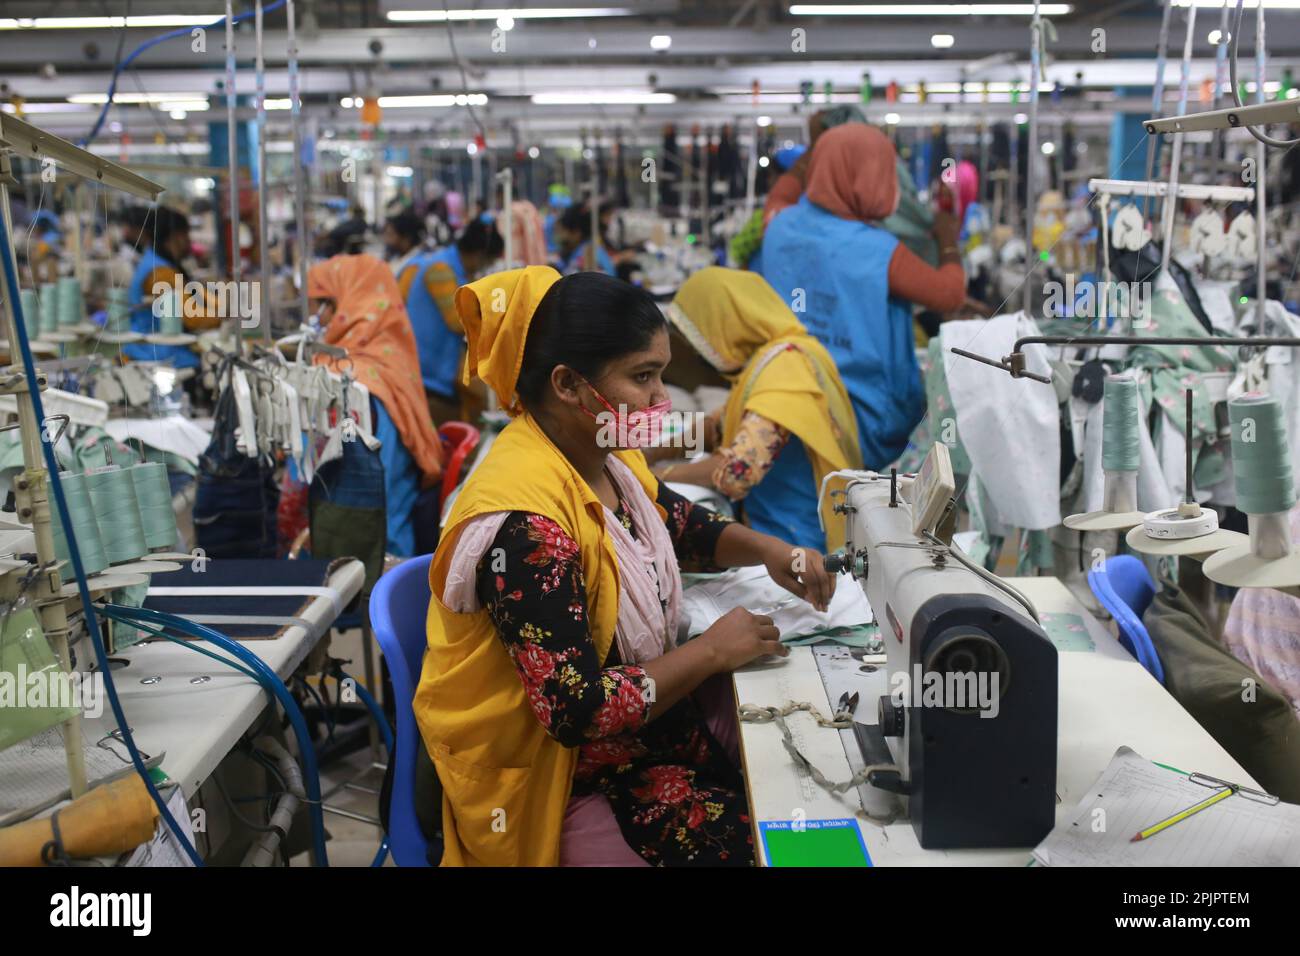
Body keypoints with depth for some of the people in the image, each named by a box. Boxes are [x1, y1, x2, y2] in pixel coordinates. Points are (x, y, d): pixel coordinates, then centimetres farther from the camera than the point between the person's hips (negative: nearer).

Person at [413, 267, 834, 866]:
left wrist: (768, 551, 0)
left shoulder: (603, 456, -1)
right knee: (741, 838, -19)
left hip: (634, 702, 9)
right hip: (554, 770, -8)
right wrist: (711, 651, -18)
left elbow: (682, 523, 19)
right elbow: (580, 712, -29)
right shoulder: (526, 522, -28)